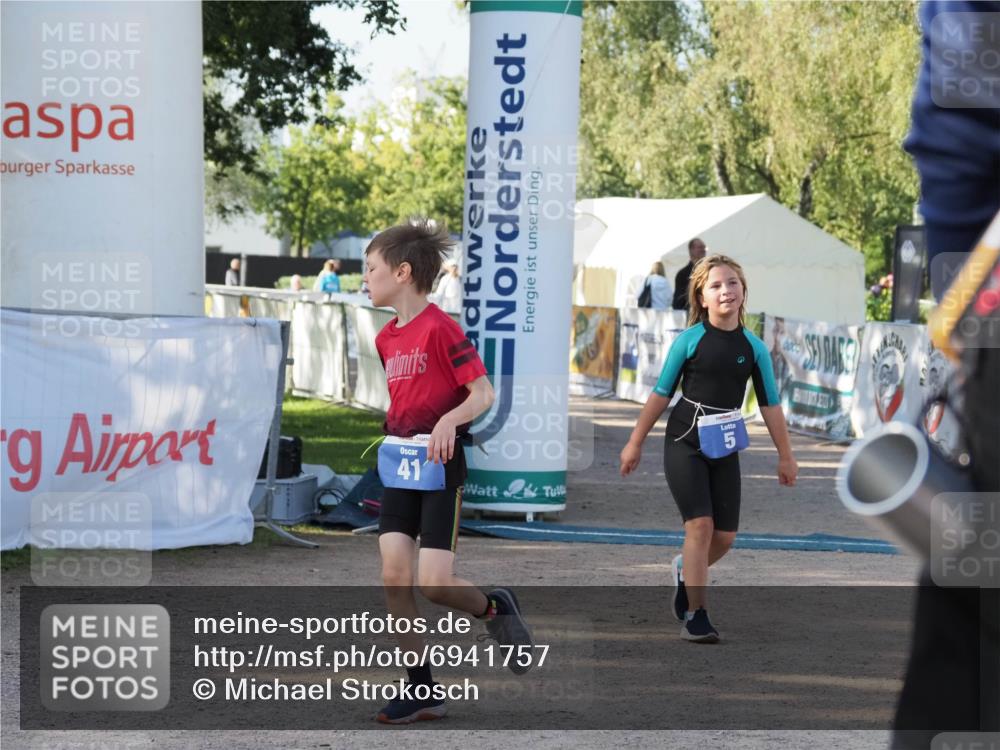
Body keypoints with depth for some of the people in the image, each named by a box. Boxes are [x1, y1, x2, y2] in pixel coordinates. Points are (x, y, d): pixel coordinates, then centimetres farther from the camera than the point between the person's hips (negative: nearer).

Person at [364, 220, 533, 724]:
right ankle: (422, 691, 4)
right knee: (394, 577, -4)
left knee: (433, 583, -12)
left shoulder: (440, 328, -14)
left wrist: (448, 420, -31)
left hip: (441, 466, -7)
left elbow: (483, 393, -15)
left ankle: (495, 610, 22)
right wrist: (390, 430, 12)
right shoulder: (386, 338, 10)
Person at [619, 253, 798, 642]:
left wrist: (785, 456, 9)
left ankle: (685, 572, 35)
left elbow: (769, 404, 8)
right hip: (684, 442, -3)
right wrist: (635, 442, 4)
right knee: (700, 524, -13)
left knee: (725, 536, 3)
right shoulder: (690, 340, -5)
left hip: (725, 449, 3)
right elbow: (662, 393, 2)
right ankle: (694, 615, -5)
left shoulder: (753, 347, 3)